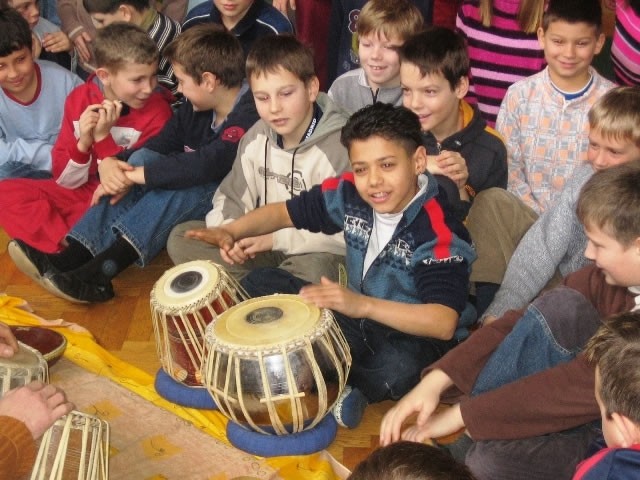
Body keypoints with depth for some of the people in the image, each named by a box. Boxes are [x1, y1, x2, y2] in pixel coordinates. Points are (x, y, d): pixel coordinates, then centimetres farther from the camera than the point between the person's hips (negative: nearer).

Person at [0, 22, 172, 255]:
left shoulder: (157, 111, -14)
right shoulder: (79, 99, -5)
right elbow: (65, 180, -5)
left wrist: (103, 138, -25)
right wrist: (83, 142, -23)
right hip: (83, 191, 5)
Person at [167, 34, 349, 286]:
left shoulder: (337, 148, -19)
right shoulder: (257, 137, 1)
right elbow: (230, 199, 8)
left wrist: (277, 237, -24)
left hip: (316, 254, -6)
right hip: (265, 247, 6)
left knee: (312, 271, -41)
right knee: (182, 238, -3)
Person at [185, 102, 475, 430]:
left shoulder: (438, 231, -28)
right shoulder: (351, 194, -10)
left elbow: (443, 323, -37)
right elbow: (285, 212, 4)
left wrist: (362, 304, -49)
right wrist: (231, 231, -15)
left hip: (412, 334, -6)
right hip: (357, 319, 6)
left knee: (393, 370, -40)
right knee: (264, 284, 0)